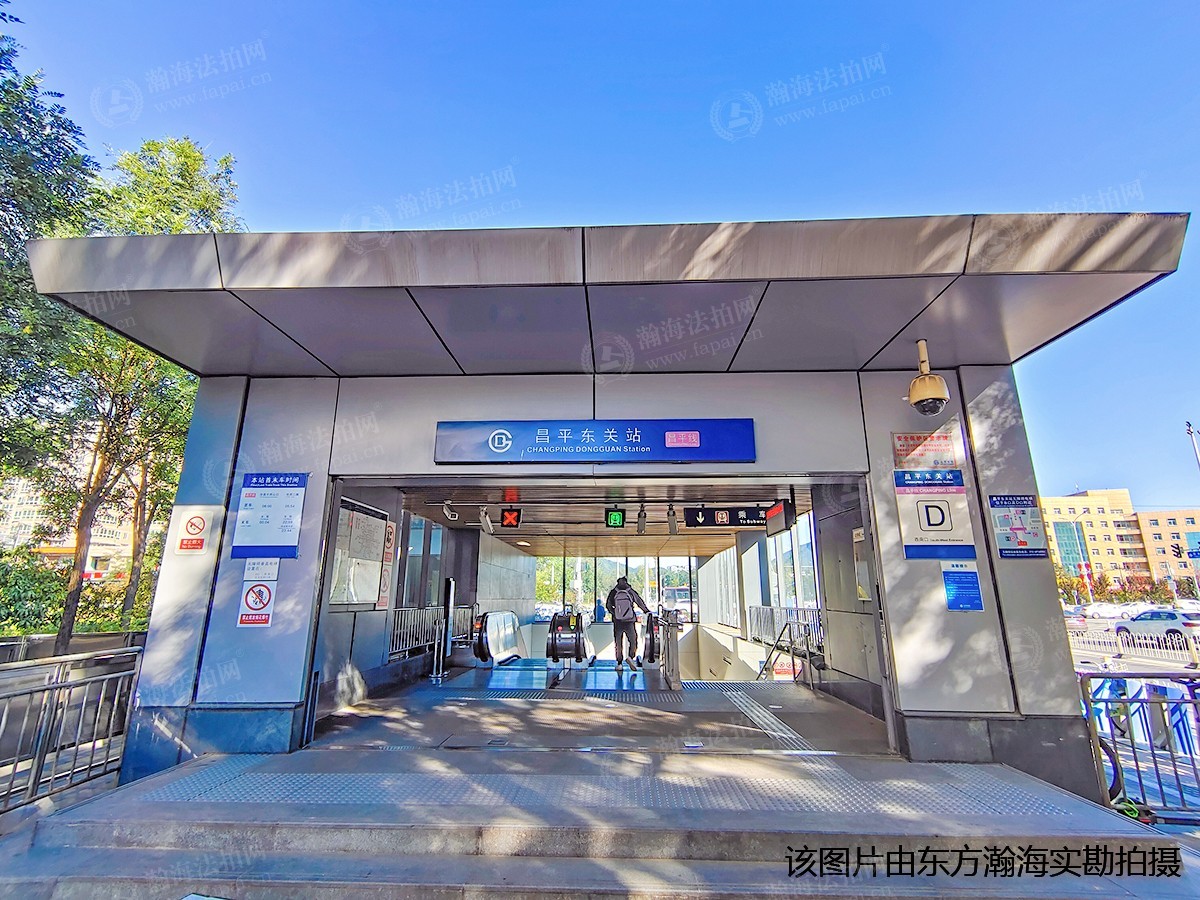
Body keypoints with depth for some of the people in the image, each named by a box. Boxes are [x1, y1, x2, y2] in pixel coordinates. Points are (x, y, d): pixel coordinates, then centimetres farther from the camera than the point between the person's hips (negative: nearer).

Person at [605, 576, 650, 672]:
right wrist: (647, 611, 18)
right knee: (633, 641, 12)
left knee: (618, 644, 10)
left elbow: (608, 605, 5)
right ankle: (631, 657, -9)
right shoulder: (631, 592, -3)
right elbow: (640, 602, 5)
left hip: (617, 622, 1)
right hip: (629, 622, -1)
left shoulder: (613, 592, -1)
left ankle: (619, 663, 8)